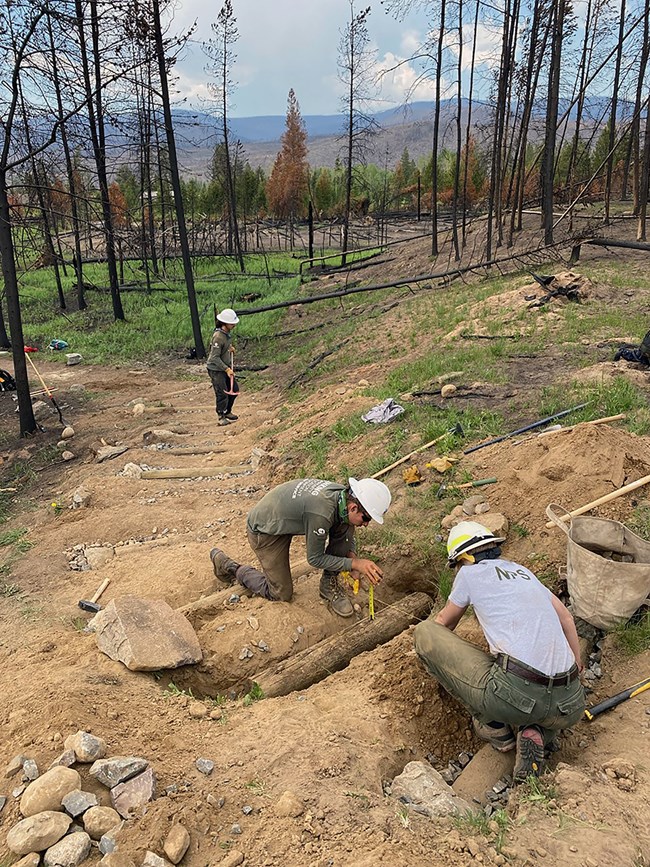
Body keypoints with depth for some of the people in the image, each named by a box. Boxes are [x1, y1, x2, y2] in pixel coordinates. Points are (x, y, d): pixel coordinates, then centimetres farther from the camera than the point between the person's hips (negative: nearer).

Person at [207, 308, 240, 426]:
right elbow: (215, 358, -25)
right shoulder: (218, 337, -26)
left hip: (226, 367, 9)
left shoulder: (227, 333, 2)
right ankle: (221, 417, 14)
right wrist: (227, 369, -25)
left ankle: (227, 412, 32)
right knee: (222, 393, -5)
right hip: (216, 369, -9)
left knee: (234, 389, 14)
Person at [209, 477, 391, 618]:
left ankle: (329, 583, 5)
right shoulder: (322, 514, -39)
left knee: (345, 526, -9)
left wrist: (352, 555, -11)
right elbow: (315, 559, -23)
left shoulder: (344, 495, -14)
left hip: (289, 514, 7)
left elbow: (344, 534, 7)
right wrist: (354, 563, -24)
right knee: (282, 594, 2)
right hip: (265, 531, -7)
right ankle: (229, 566, 18)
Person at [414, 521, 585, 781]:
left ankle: (493, 726, 10)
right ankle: (536, 733, 8)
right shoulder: (522, 571, 24)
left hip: (514, 693, -7)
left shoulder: (470, 572, 9)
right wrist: (577, 668, 42)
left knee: (424, 632, 5)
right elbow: (566, 619, 31)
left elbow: (444, 622, 26)